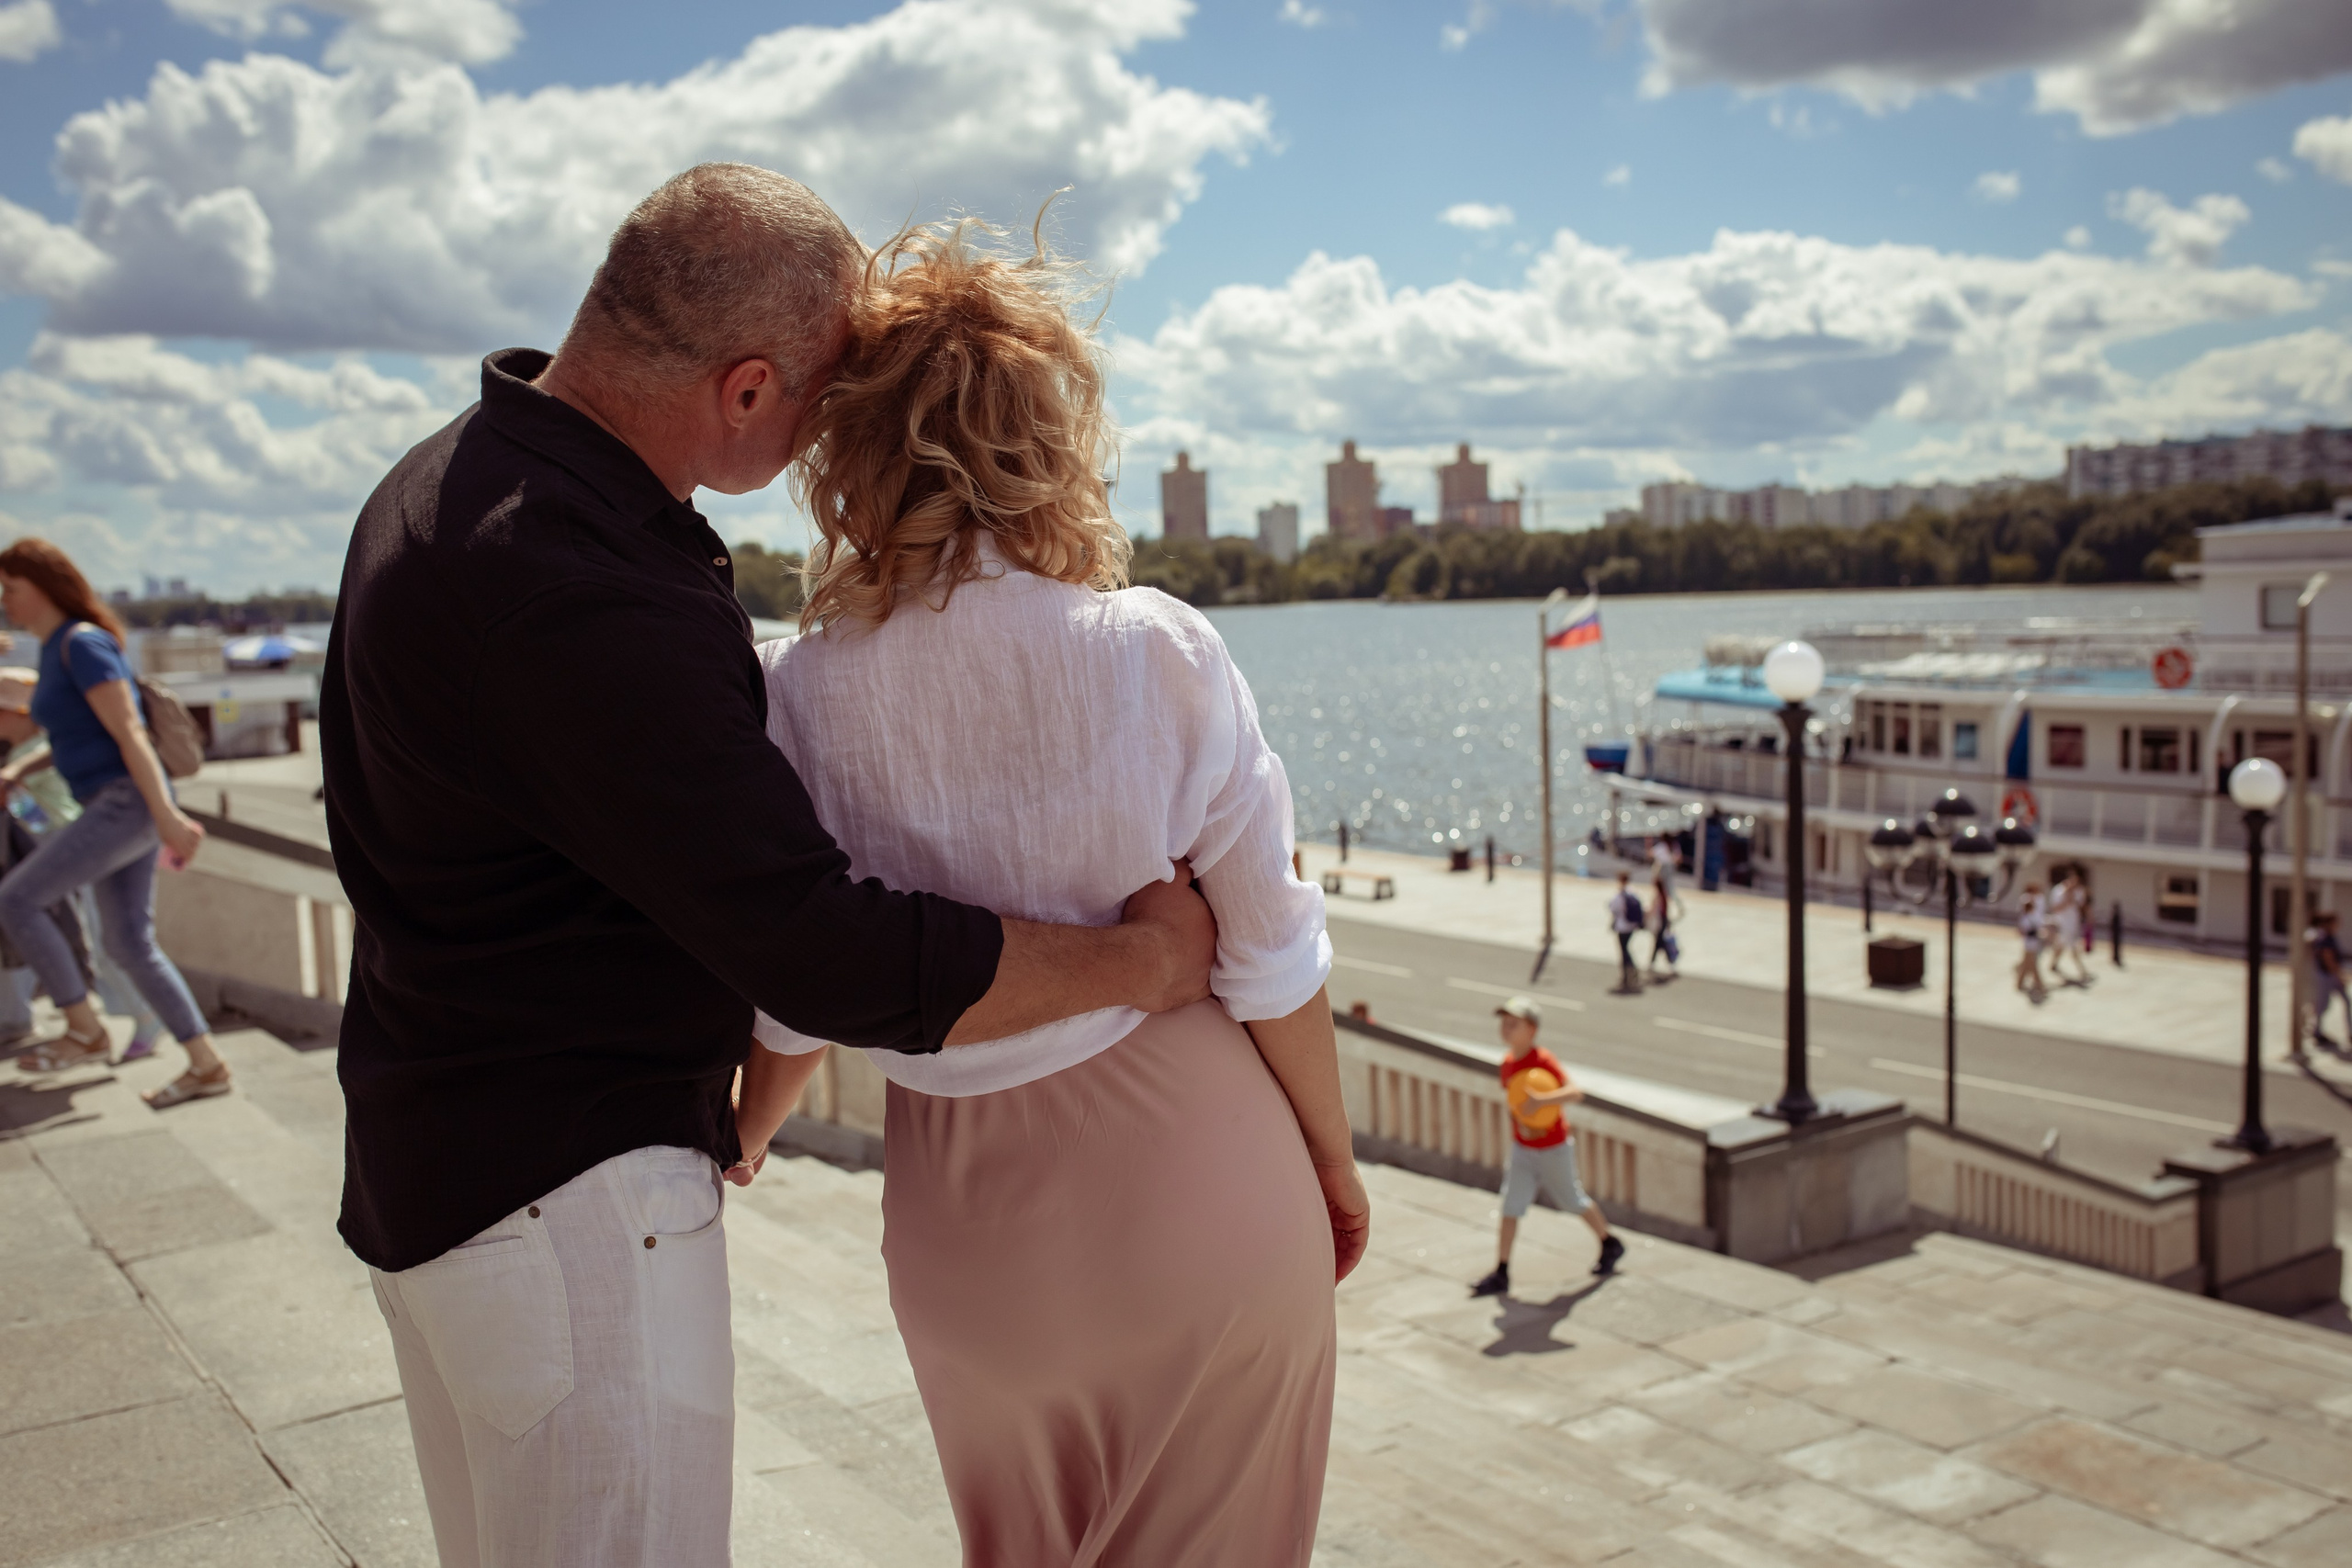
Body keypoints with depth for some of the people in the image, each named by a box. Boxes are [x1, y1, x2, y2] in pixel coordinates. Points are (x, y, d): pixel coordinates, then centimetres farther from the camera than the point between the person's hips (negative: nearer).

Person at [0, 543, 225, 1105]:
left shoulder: (83, 644, -13)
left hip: (126, 803, -10)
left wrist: (166, 815, -24)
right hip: (116, 807, 10)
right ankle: (207, 1066, 11)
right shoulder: (55, 650, 17)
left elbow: (130, 732, -20)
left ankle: (85, 1031, 2)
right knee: (128, 943, 9)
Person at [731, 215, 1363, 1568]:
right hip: (1197, 1171, -1)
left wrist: (734, 1148, 17)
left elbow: (799, 1011, -4)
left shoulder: (800, 695, -13)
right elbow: (1272, 962, -11)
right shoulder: (1160, 653, -17)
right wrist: (1335, 1160, 6)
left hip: (973, 1209, 2)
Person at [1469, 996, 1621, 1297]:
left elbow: (1574, 1092, -35)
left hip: (1553, 1149, -5)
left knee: (1573, 1201, 13)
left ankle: (1610, 1246, 38)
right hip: (1521, 1149, 5)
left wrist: (1541, 1100, -50)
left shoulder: (1544, 1061, -23)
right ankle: (1501, 1275, 0)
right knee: (1510, 1208, -3)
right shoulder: (1508, 1062, -2)